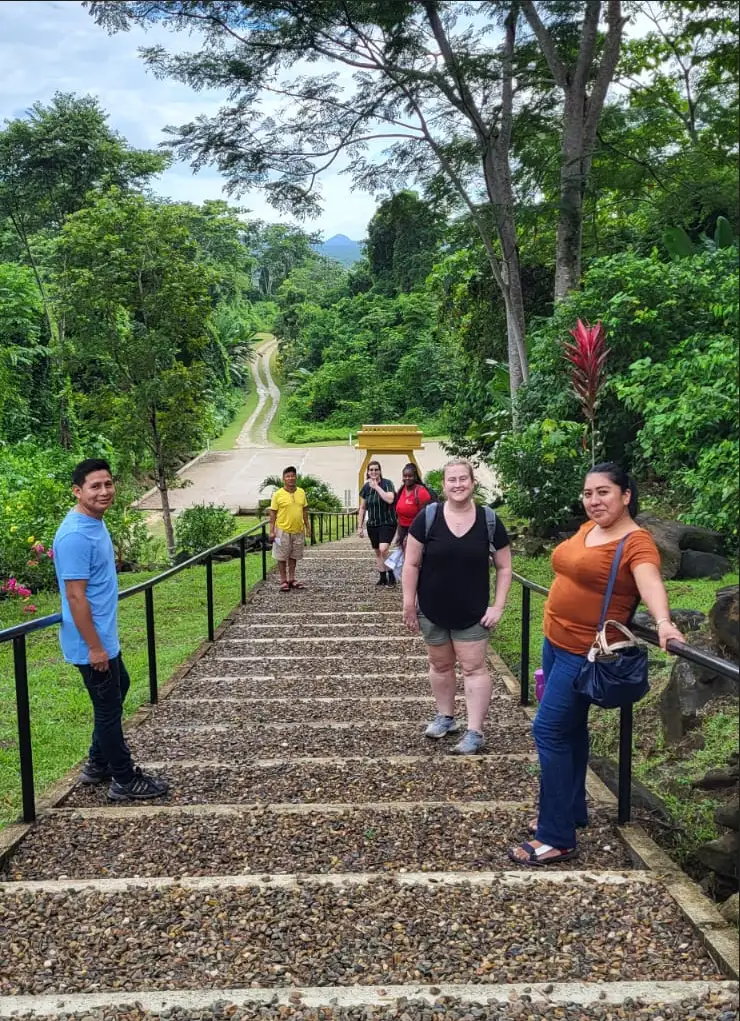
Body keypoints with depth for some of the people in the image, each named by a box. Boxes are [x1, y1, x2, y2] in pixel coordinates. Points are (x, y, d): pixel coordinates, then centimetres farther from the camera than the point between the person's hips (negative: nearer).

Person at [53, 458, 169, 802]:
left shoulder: (96, 523, 6)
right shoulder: (76, 536, -25)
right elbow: (76, 596, -25)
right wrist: (95, 647, -22)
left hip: (106, 635, 10)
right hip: (92, 642, -10)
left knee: (118, 690, 23)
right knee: (109, 707, 3)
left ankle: (98, 765, 36)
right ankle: (125, 781, 19)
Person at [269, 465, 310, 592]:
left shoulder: (301, 492, 4)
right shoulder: (278, 494, -8)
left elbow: (304, 511, 12)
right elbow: (273, 513, -7)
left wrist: (307, 527, 10)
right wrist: (272, 531, -10)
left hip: (298, 531, 4)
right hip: (283, 531, -4)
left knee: (293, 556, 14)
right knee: (282, 557, 5)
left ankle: (292, 579, 25)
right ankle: (283, 581, 14)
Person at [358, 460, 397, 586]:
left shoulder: (387, 483, -8)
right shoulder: (366, 487, 5)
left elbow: (390, 499, -25)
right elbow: (362, 508, 10)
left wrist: (377, 487, -20)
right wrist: (360, 526, 9)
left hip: (387, 523, -5)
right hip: (372, 524, 5)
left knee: (383, 549, -20)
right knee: (377, 552, 10)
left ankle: (391, 575, -5)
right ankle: (382, 577, 21)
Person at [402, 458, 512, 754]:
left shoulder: (489, 520, -7)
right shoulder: (428, 516, -10)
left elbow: (504, 567, 0)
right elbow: (412, 564, -5)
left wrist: (498, 606, -7)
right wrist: (409, 604, -6)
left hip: (473, 613, -1)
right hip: (433, 610, 1)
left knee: (474, 667, 1)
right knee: (440, 664, 17)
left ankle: (475, 732, 9)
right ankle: (445, 717, 35)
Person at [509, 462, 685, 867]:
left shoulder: (636, 541, -18)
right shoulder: (587, 528, 6)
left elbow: (650, 580, -36)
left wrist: (663, 621, -52)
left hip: (585, 652, -8)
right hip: (555, 642, 8)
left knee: (549, 731, -8)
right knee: (570, 729, 18)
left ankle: (557, 838, 2)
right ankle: (570, 811, 35)